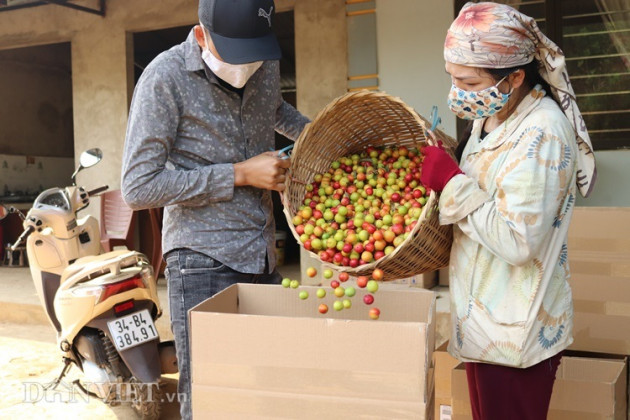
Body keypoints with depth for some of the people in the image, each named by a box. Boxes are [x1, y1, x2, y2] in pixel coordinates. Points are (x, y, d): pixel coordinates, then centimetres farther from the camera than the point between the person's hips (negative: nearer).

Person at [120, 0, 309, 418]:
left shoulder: (267, 66, 8)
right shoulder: (166, 78, -11)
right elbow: (138, 188, -14)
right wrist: (239, 174, -14)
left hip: (263, 257, 6)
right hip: (204, 262, -6)